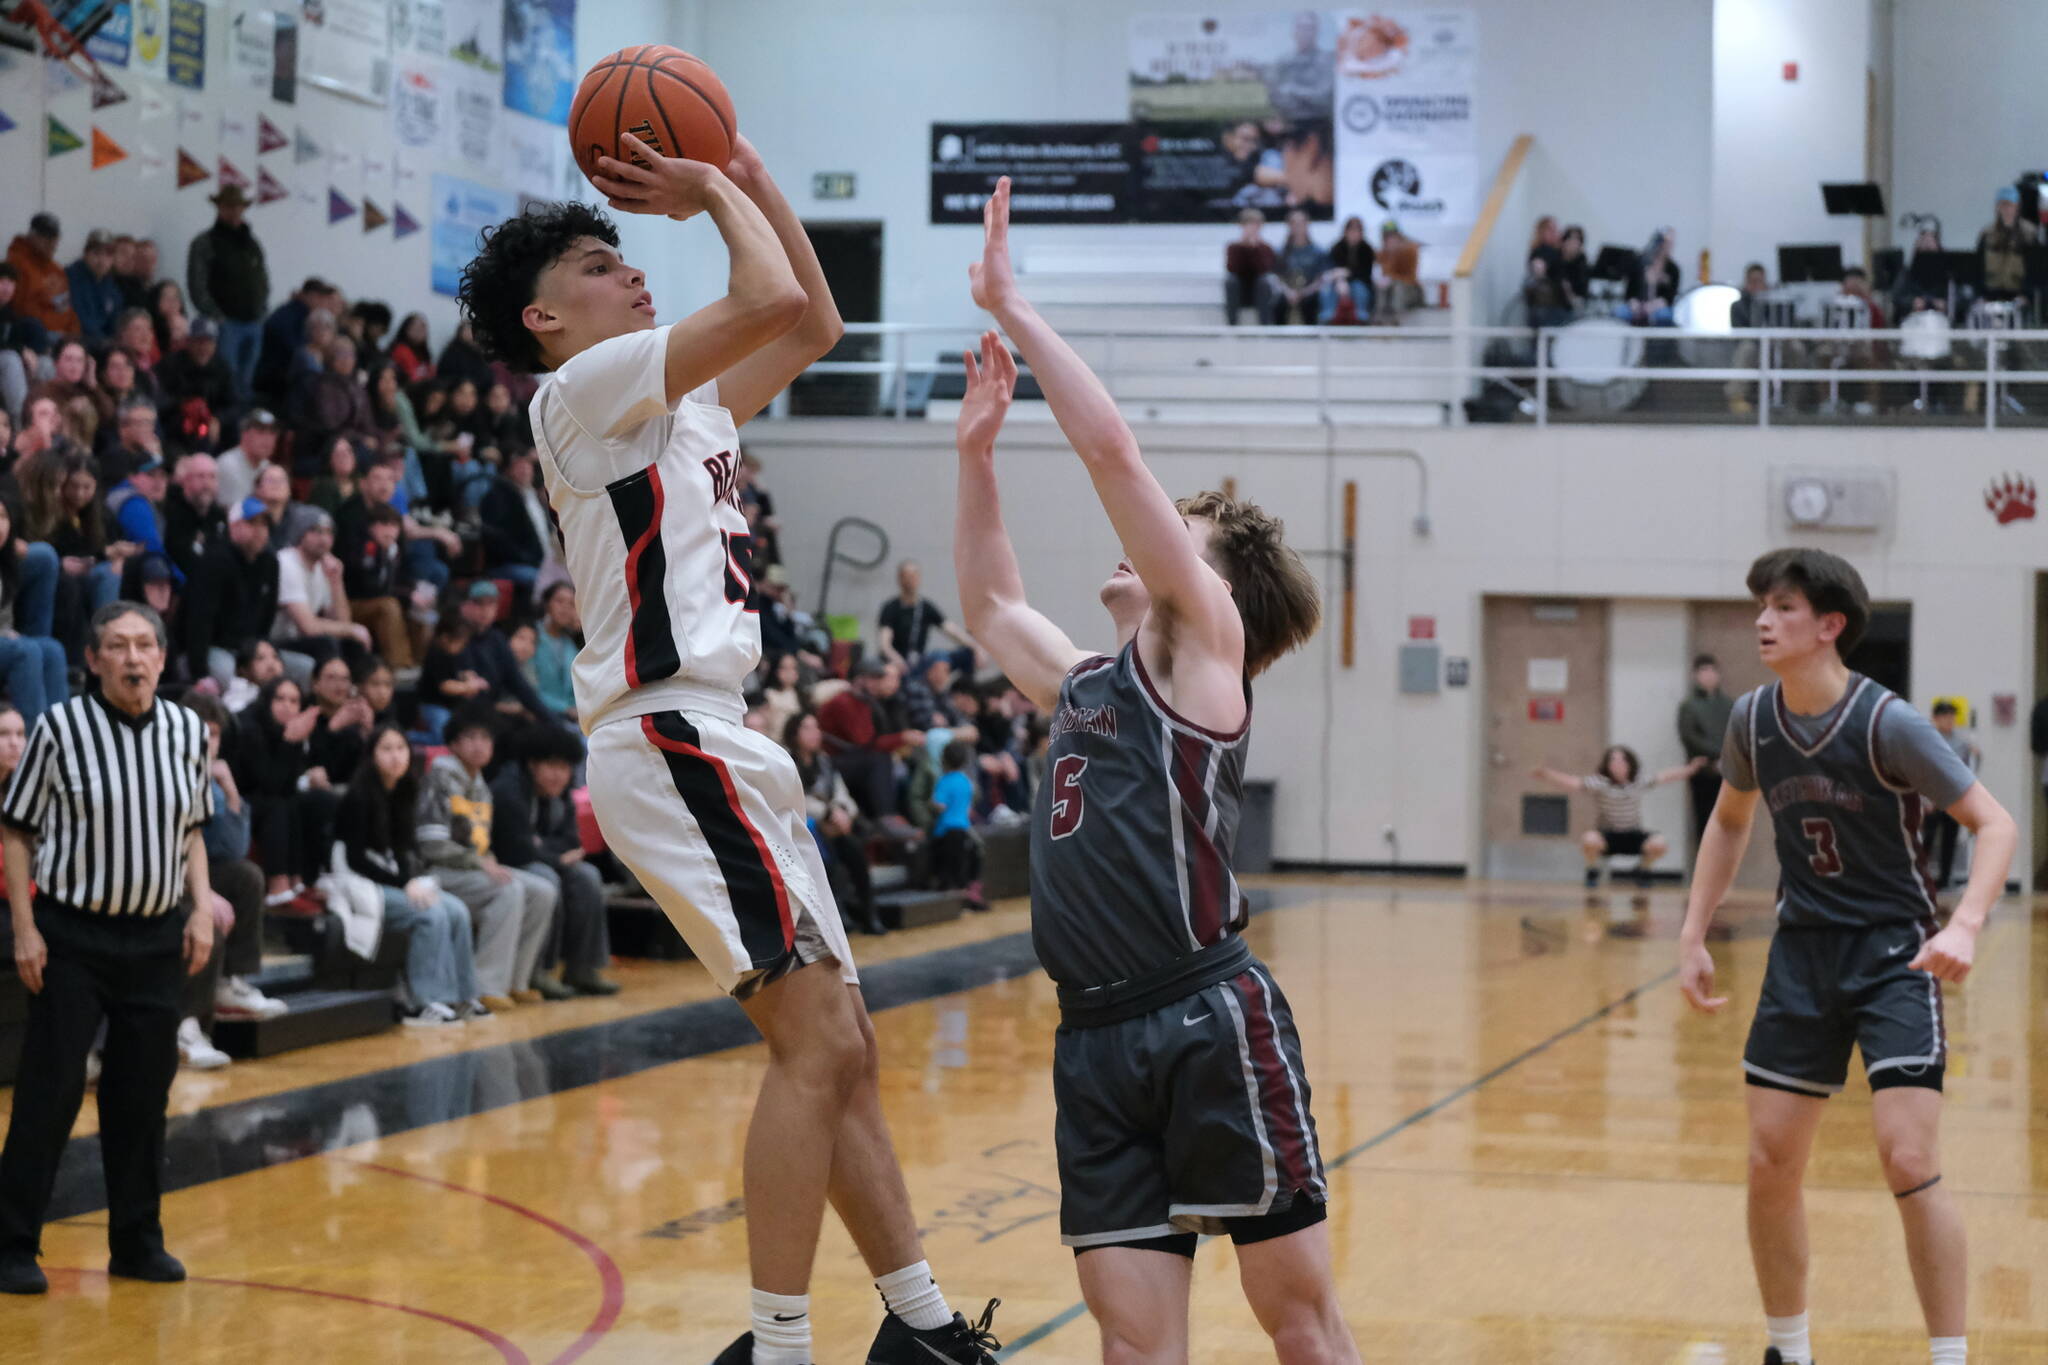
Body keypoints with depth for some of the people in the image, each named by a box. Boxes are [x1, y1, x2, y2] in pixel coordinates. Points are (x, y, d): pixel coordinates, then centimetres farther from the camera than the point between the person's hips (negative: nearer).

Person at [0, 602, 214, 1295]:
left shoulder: (187, 731, 3)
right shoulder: (60, 729, -9)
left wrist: (202, 907, 4)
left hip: (156, 937, 4)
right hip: (72, 937, -4)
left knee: (144, 1094, 8)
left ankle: (137, 1241, 19)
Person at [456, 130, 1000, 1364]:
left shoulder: (678, 402, 23)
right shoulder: (590, 385, -5)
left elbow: (814, 324, 29)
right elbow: (771, 300, -17)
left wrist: (753, 179, 20)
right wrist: (714, 191, 1)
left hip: (711, 745, 10)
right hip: (670, 740, -10)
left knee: (844, 1048, 10)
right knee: (817, 1042, -15)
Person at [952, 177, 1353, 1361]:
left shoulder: (1203, 646, 1)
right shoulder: (1087, 685, 21)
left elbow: (1112, 447, -7)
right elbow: (990, 601, 39)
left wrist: (1010, 305, -1)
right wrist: (978, 451, 30)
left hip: (1210, 1023, -7)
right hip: (1097, 1039, 7)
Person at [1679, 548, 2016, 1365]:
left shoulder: (1889, 724, -17)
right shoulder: (1753, 721, -1)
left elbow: (1994, 823, -15)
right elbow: (1729, 821, 18)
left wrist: (1964, 927, -31)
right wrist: (1693, 936, 12)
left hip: (1894, 951, -5)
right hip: (1803, 950, 5)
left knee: (1907, 1160, -16)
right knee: (1770, 1165, 5)